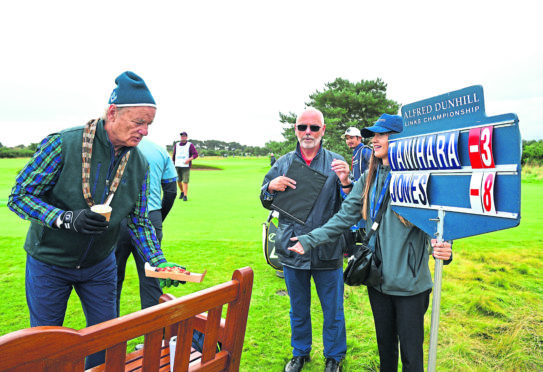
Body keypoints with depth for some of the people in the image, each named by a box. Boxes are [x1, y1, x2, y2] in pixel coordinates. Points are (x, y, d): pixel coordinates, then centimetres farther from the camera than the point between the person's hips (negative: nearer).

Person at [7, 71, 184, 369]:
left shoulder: (140, 164, -9)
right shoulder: (62, 144, -22)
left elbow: (139, 221, -3)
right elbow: (18, 197, -17)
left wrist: (159, 262, -15)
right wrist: (67, 219, -33)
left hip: (100, 265, 4)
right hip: (49, 262, -3)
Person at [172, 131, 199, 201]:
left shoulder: (190, 145, 0)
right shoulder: (176, 145, 13)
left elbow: (196, 154, -7)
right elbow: (174, 155, 18)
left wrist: (189, 159, -21)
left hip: (186, 166, -4)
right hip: (177, 166, 4)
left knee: (185, 181, -7)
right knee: (178, 181, 8)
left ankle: (185, 196, -3)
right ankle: (182, 192, 30)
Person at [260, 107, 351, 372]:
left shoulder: (335, 162, -3)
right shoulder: (284, 163, 4)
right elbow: (265, 201, 10)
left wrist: (345, 183, -27)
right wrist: (272, 187, -12)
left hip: (327, 251, -2)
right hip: (292, 249, 2)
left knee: (333, 309, 12)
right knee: (298, 308, 20)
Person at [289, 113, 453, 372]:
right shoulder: (369, 178, 4)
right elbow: (345, 217, 4)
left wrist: (441, 246, -33)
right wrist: (310, 240, -1)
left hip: (410, 281, -4)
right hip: (378, 278, 4)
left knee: (411, 351, 11)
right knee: (385, 342, 22)